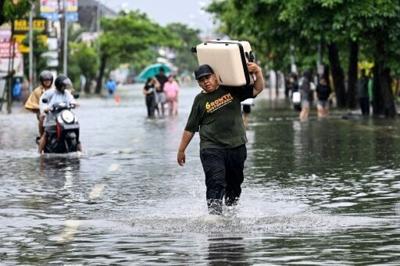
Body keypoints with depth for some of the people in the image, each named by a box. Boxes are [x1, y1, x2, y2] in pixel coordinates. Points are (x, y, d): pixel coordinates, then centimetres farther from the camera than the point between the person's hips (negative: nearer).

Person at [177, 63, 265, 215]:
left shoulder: (232, 90, 7)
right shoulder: (200, 100, 3)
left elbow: (257, 89, 8)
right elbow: (190, 128, 6)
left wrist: (258, 73, -11)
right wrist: (181, 150, 7)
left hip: (237, 147, 3)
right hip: (211, 149, -3)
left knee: (234, 184, 13)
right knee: (216, 183, -18)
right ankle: (214, 213, -25)